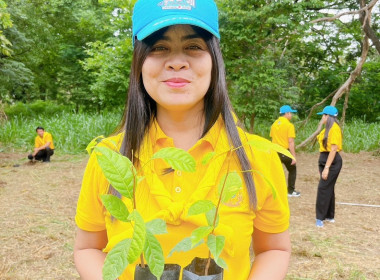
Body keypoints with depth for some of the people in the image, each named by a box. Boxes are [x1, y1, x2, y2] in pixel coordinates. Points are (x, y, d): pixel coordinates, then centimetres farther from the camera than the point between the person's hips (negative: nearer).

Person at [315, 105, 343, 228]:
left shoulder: (334, 128, -17)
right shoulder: (328, 128, 13)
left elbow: (333, 149, -21)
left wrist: (327, 168, -22)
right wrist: (322, 165, 16)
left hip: (332, 162, -10)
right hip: (325, 160, 10)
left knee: (323, 188, -8)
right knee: (328, 188, 14)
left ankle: (320, 217, -1)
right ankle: (329, 216, 24)